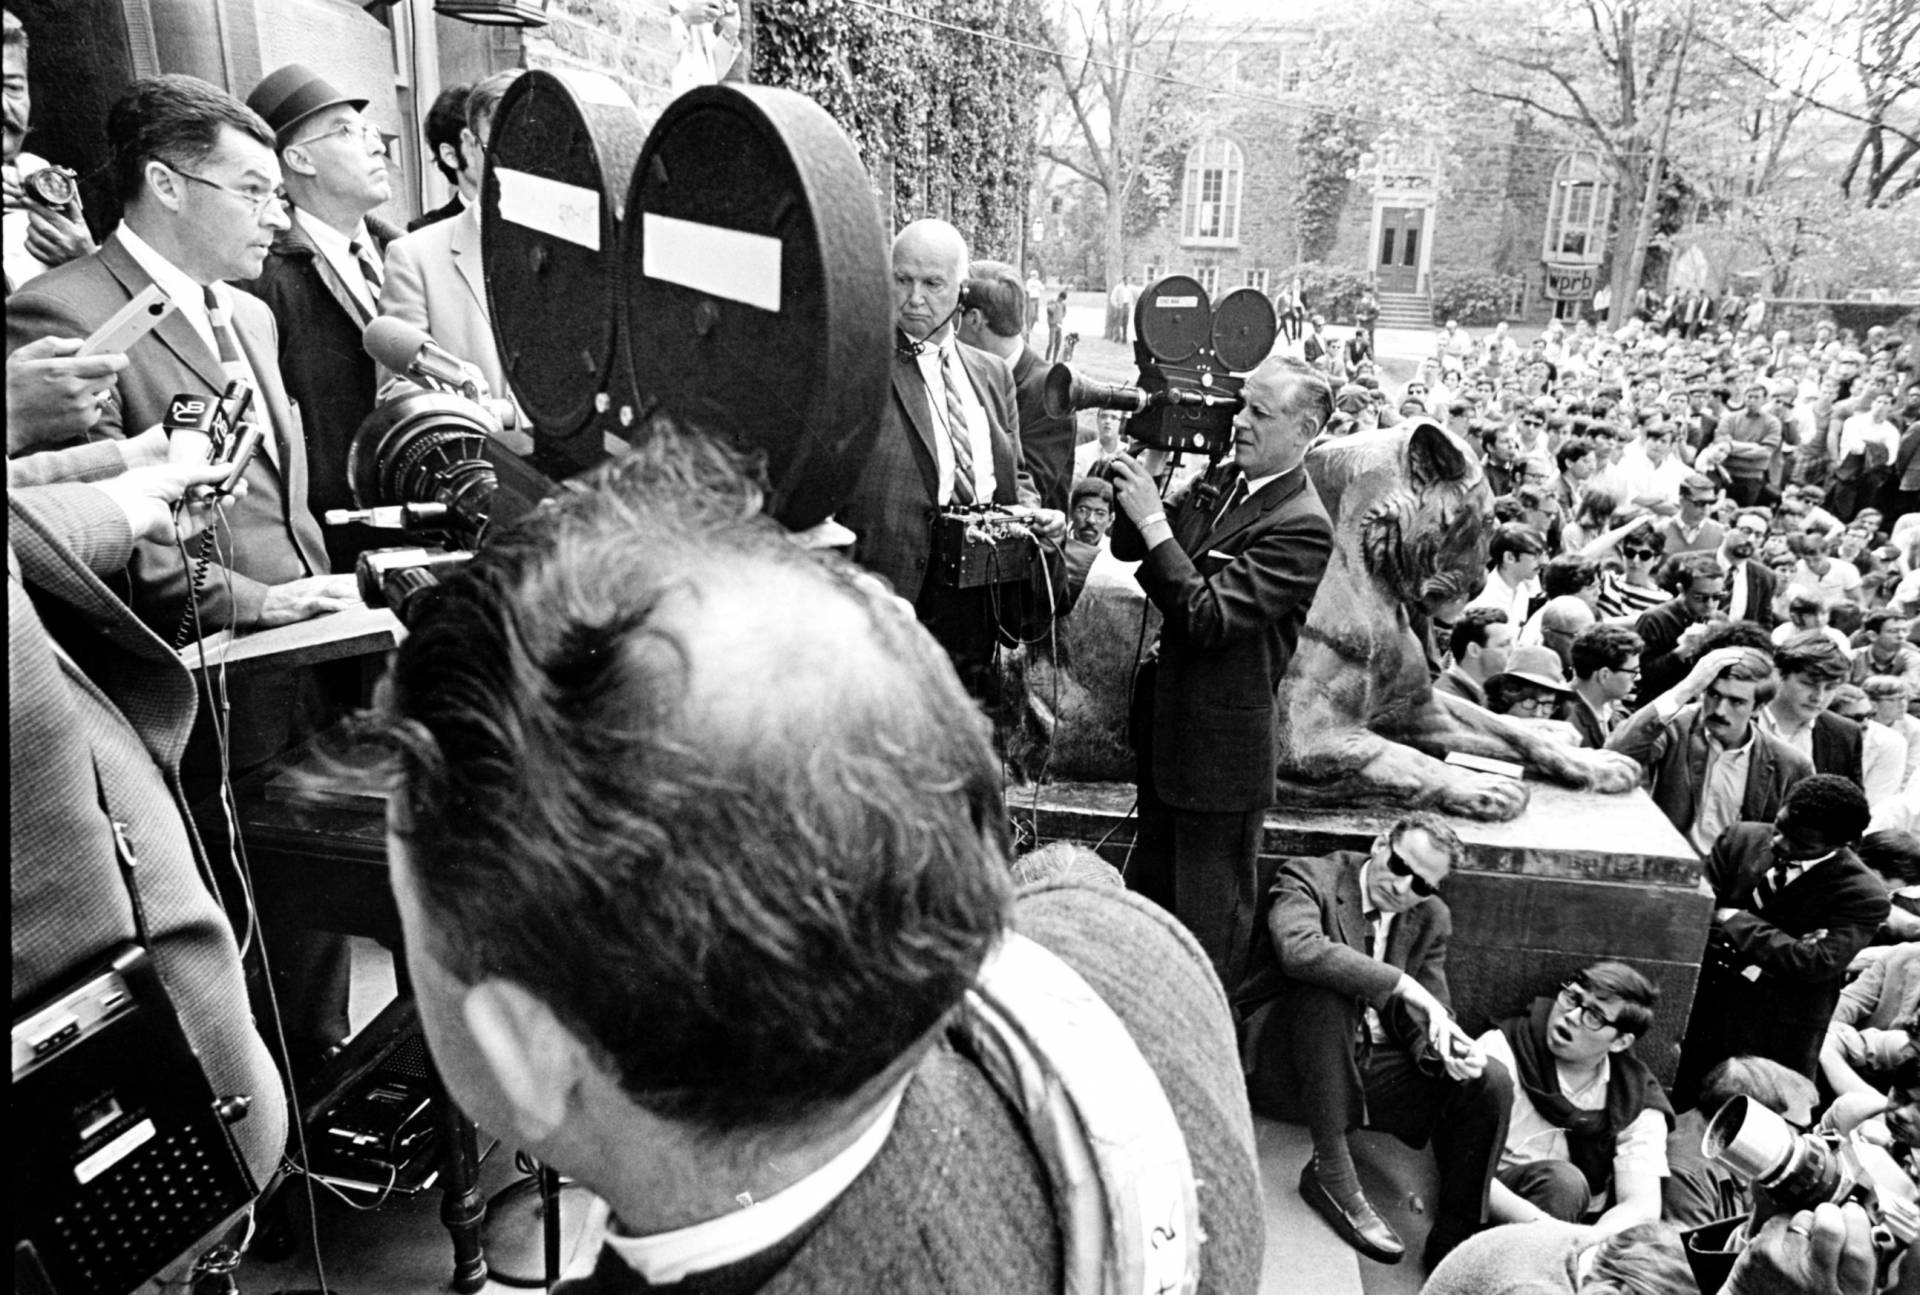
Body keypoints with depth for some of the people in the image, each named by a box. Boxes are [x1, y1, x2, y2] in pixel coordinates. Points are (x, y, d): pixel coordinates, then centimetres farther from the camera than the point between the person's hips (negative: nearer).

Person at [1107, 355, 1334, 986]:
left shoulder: (1302, 526, -21)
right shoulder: (1220, 479, 3)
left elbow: (1208, 616, -27)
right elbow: (1128, 548, 6)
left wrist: (1153, 519, -25)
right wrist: (1149, 469, -9)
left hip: (1223, 743, -9)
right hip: (1165, 721, 9)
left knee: (1209, 920, 10)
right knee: (1148, 890, 25)